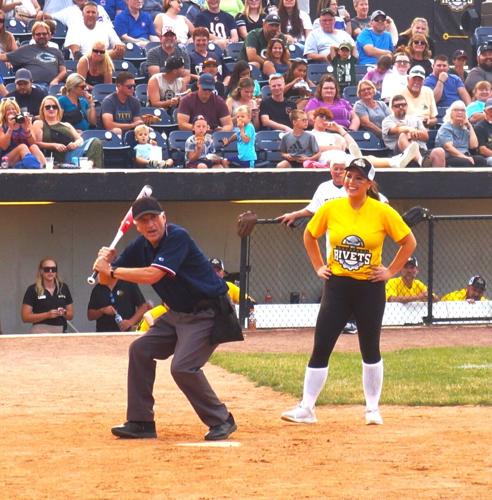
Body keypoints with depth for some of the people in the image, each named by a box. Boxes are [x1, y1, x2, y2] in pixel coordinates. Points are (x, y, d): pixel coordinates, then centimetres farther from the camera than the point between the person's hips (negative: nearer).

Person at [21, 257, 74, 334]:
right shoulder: (33, 290, 1)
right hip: (41, 332, -3)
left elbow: (71, 315, 17)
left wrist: (64, 313, -6)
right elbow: (25, 317, -5)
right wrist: (47, 315, -14)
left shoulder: (63, 288, 12)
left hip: (60, 332, 3)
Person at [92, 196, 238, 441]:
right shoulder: (140, 246, 2)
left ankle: (221, 421, -5)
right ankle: (141, 423, 14)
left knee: (182, 367, -21)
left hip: (207, 313, -9)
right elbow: (107, 280, 4)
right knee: (140, 350, 7)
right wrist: (105, 263, -19)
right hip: (178, 314, 9)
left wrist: (112, 270, -25)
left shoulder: (177, 237, -23)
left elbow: (152, 275, -33)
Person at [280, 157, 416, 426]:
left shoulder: (383, 212, -9)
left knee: (370, 351, 8)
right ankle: (306, 409, 0)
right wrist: (318, 267, 9)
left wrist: (390, 271, -3)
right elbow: (309, 236, 15)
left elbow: (409, 242, 0)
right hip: (337, 287, 2)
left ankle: (373, 408, 19)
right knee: (320, 350, -2)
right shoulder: (330, 209, -2)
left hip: (370, 288, -2)